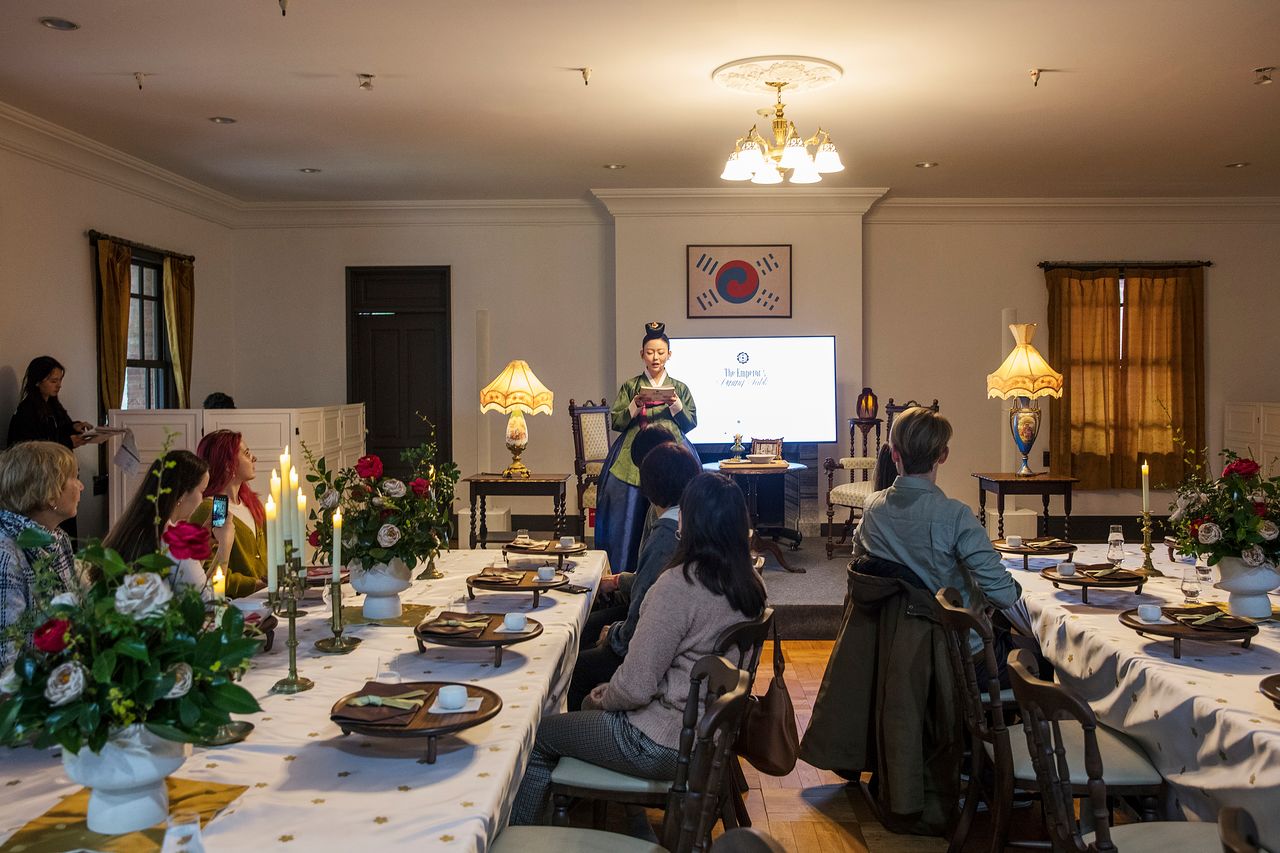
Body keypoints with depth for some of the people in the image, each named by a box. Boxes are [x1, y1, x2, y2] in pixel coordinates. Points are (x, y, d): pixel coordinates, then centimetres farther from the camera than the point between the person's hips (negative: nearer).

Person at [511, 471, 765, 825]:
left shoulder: (679, 584, -27)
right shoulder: (750, 585, -2)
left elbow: (635, 687, -25)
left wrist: (603, 697, -3)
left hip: (663, 744, -8)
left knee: (536, 736, 9)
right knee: (591, 706, 29)